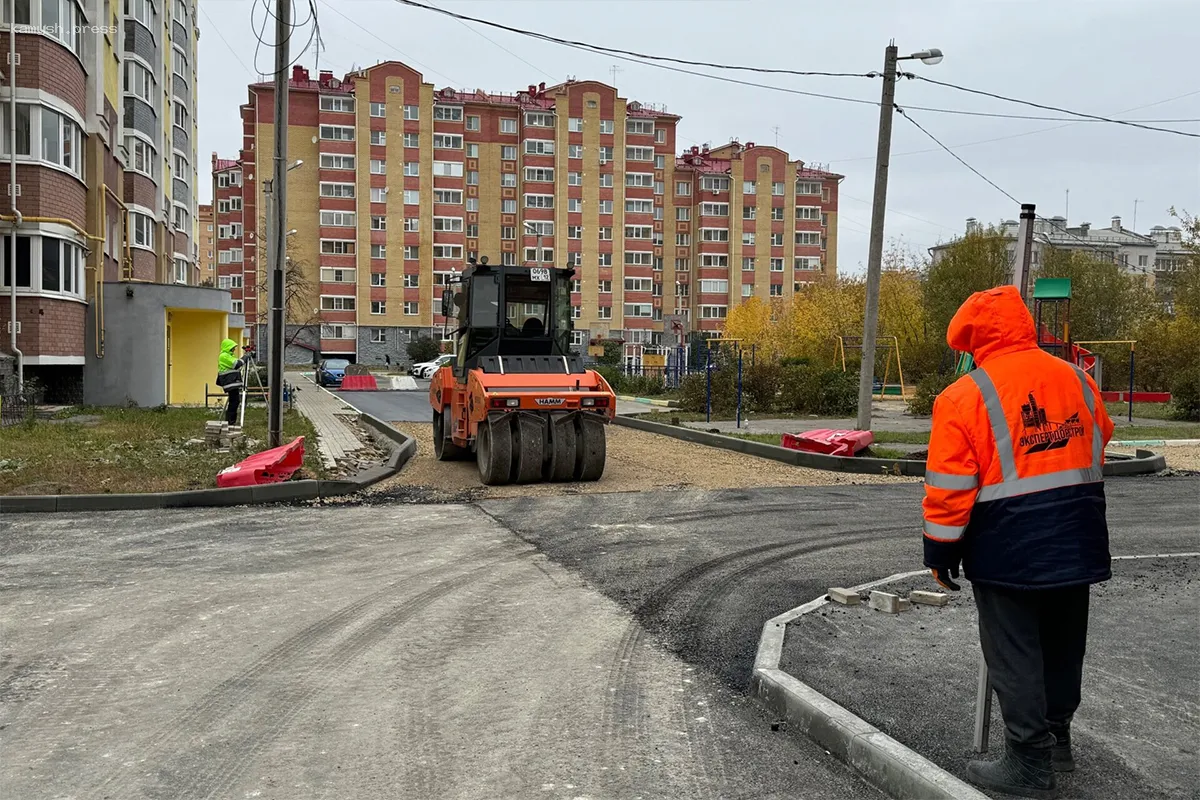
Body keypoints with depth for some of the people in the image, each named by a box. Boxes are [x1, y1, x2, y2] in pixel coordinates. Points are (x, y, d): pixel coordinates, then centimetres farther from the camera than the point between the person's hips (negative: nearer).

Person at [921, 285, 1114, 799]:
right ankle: (1057, 741, 36)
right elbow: (1099, 451, 18)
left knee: (1015, 658, 5)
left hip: (1008, 553, -6)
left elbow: (950, 489, -14)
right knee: (1062, 645, 20)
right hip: (1077, 546, 7)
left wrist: (941, 552, -4)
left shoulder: (966, 396, -14)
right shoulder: (1077, 381, 4)